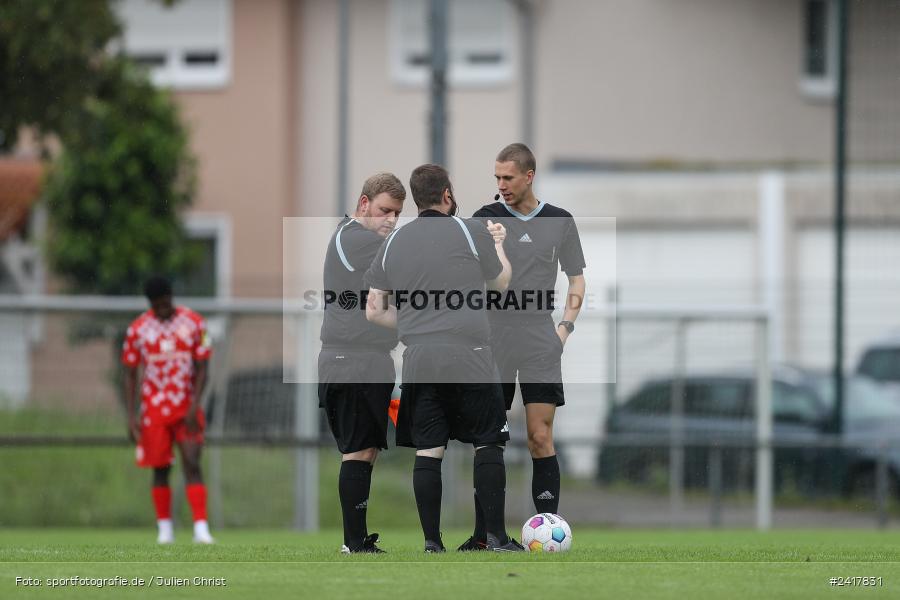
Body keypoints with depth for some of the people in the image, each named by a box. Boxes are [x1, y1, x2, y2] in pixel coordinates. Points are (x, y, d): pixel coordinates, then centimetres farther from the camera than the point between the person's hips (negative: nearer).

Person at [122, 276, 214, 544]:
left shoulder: (193, 323, -1)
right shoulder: (138, 329, 1)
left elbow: (202, 369, -1)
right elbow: (130, 374, 5)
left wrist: (194, 406, -12)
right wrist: (131, 416, -3)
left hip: (187, 408, -1)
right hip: (153, 409, 1)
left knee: (192, 465, -11)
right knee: (160, 469, 5)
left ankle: (201, 529, -16)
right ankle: (165, 529, 15)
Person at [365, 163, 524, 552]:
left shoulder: (393, 243, 10)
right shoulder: (471, 232, -1)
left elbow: (374, 311, 12)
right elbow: (501, 283, 15)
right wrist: (498, 243, 33)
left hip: (418, 361, 3)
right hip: (469, 360, -3)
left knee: (427, 451, 5)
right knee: (488, 445, 5)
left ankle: (431, 542, 4)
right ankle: (495, 536, 2)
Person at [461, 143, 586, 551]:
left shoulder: (559, 222, 5)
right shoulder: (486, 218, 4)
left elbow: (576, 277, 15)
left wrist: (567, 325, 2)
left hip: (541, 348, 0)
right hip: (493, 347, 1)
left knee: (540, 439, -6)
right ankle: (483, 535, 8)